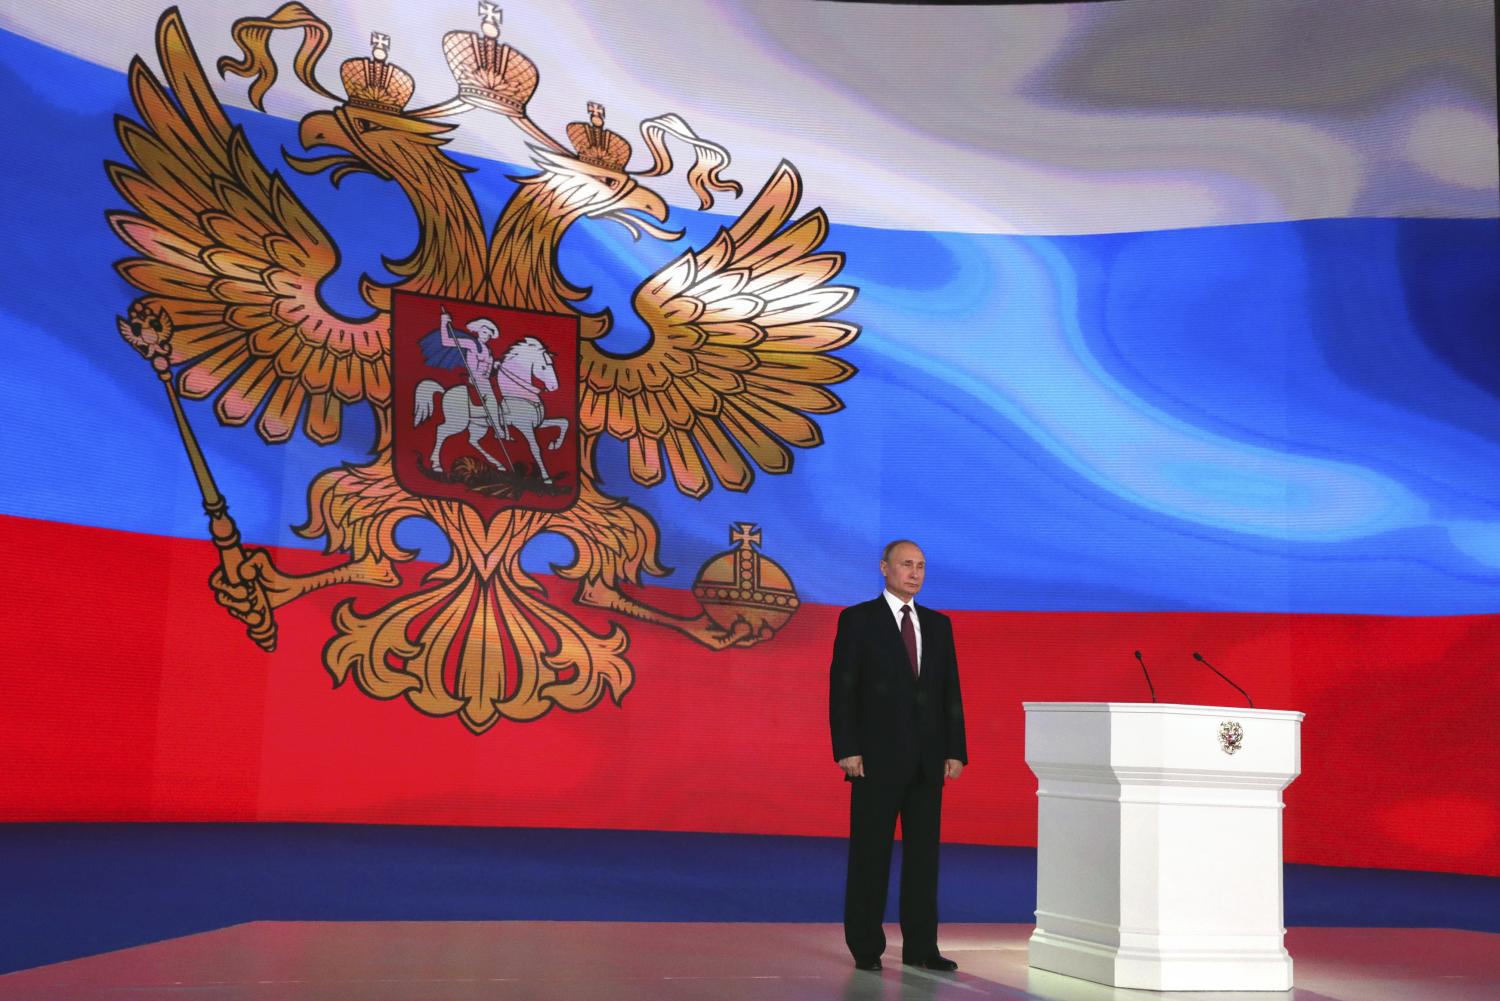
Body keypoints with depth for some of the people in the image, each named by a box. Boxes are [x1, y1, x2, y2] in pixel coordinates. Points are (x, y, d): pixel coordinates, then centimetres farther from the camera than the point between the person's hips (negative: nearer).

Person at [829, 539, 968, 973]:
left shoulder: (938, 624, 12)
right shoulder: (858, 620, -2)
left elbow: (950, 691, 11)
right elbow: (841, 688, -6)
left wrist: (955, 750, 4)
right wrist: (846, 749, -13)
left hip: (928, 759, 5)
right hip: (877, 757, -4)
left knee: (924, 852, 7)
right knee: (870, 854, 2)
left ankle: (920, 946, 14)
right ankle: (865, 948, 10)